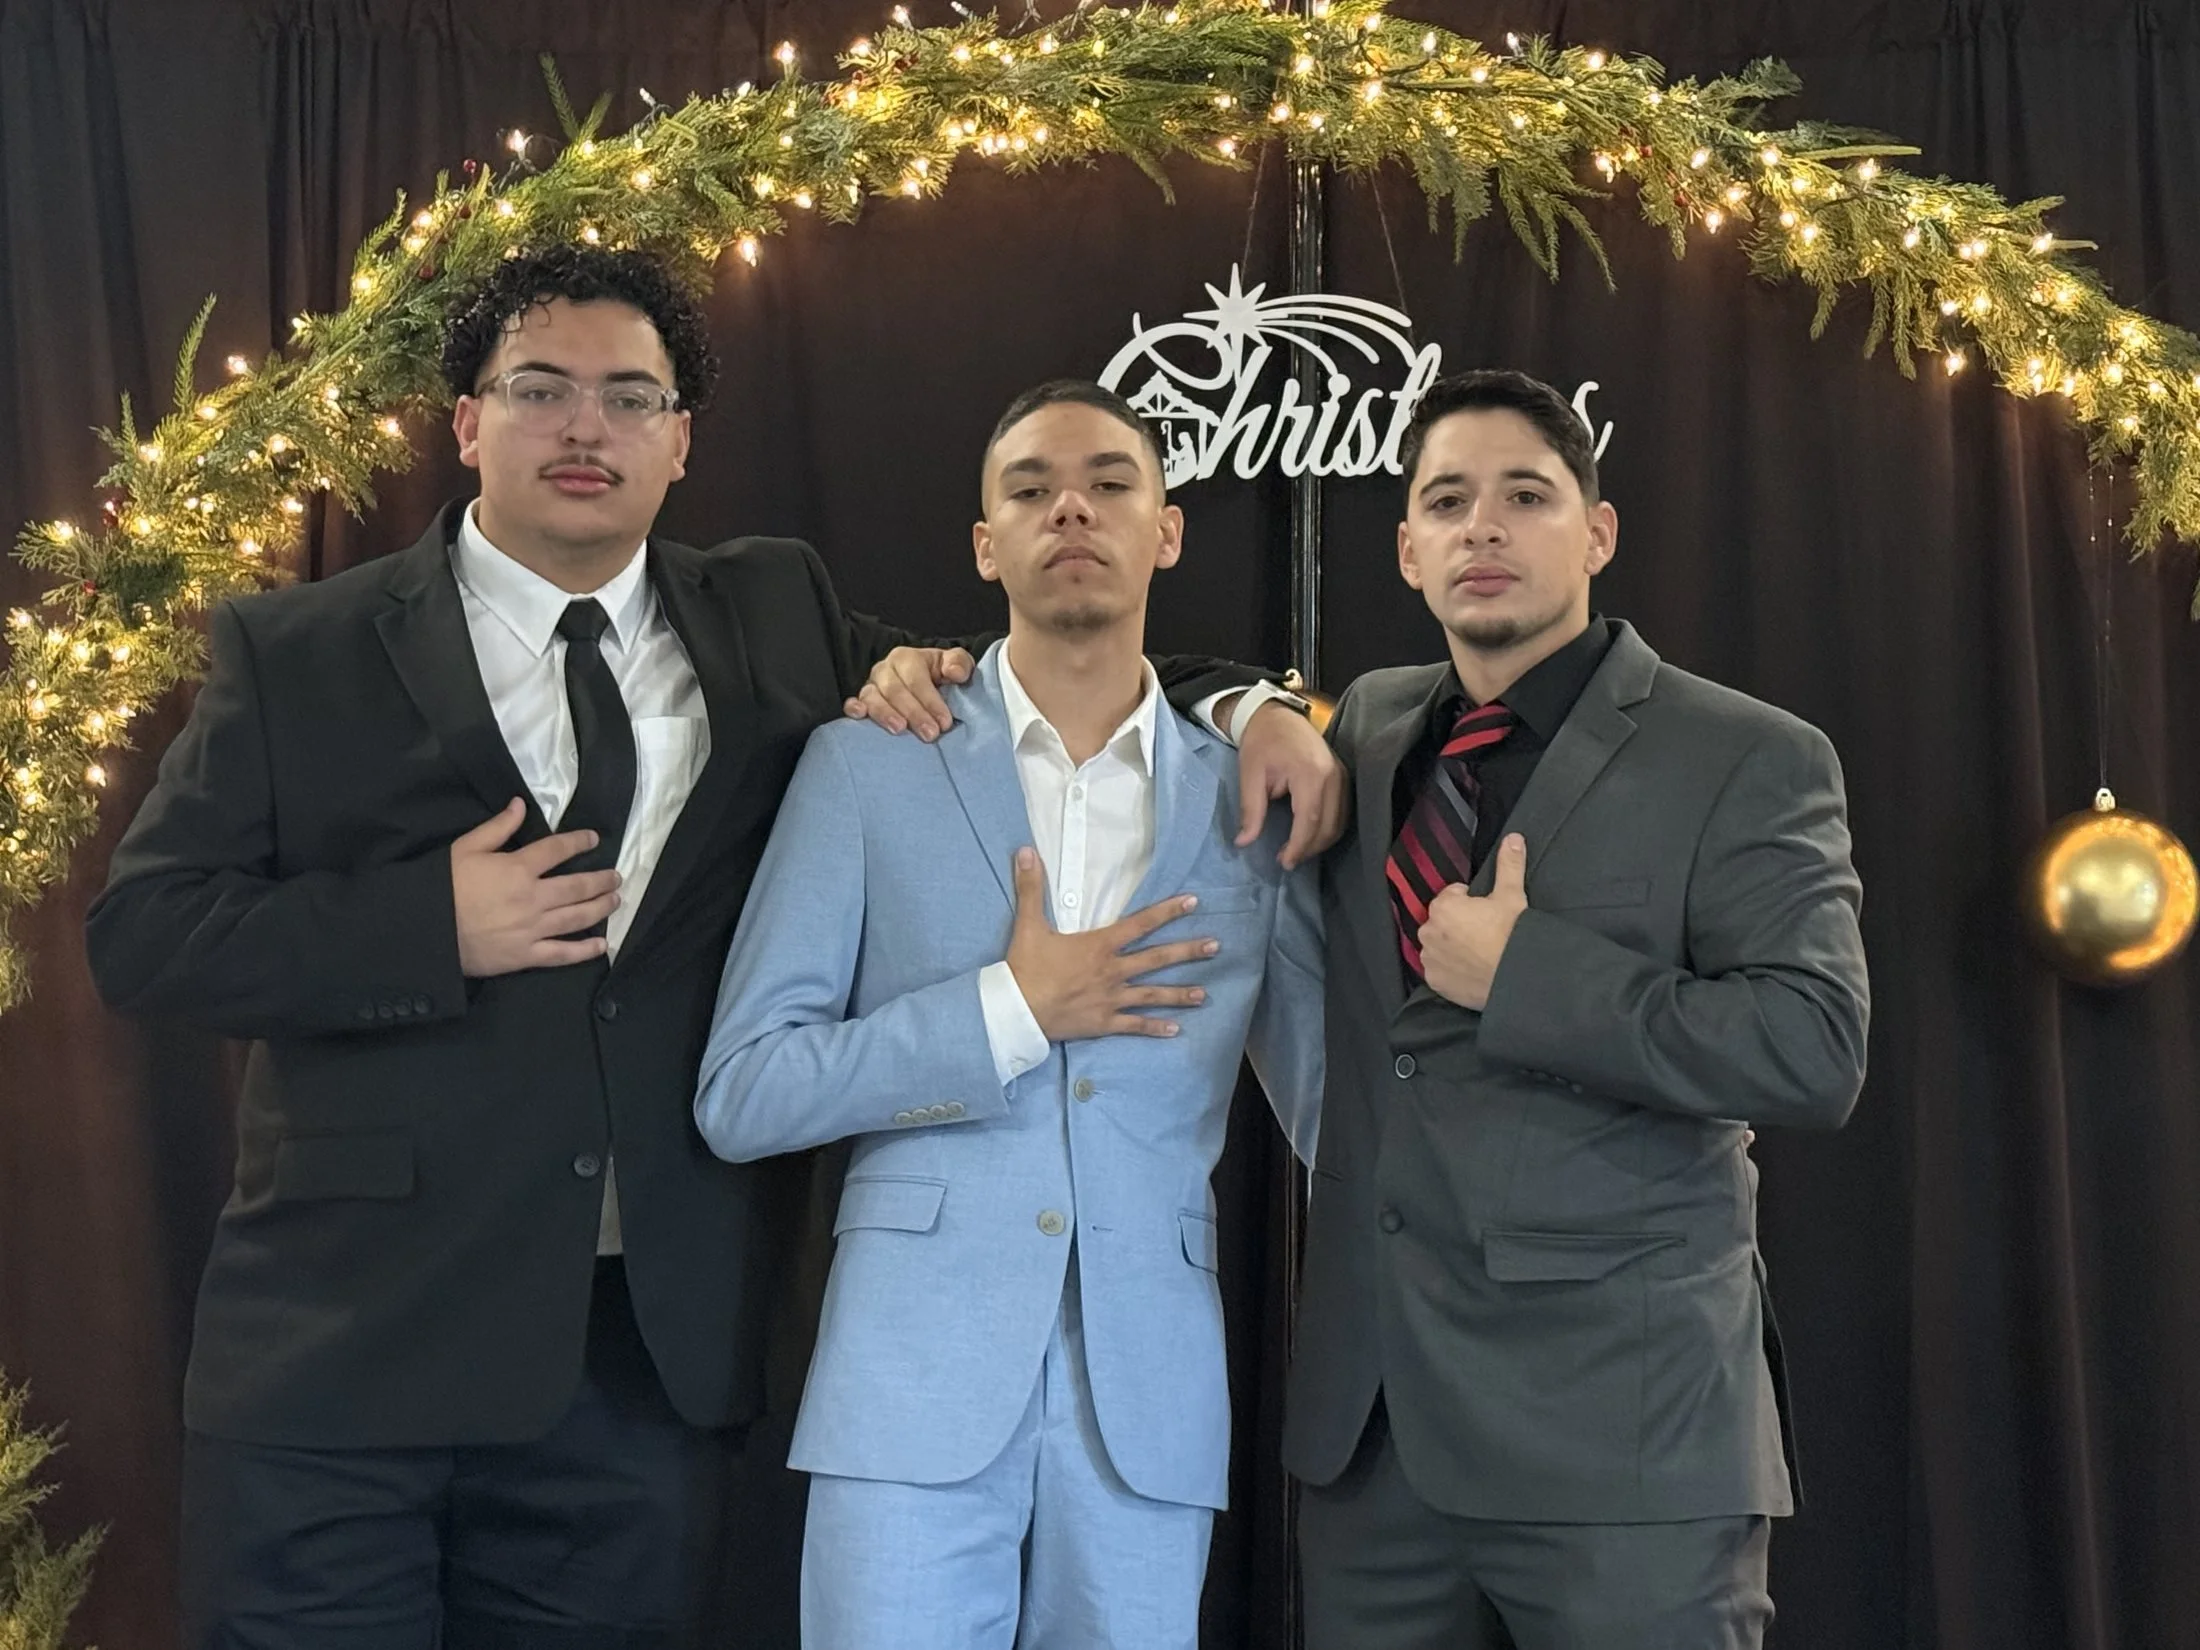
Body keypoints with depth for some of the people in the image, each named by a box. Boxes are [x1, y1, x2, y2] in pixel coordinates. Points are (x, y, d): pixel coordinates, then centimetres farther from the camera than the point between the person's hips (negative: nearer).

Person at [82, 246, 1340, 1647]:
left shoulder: (776, 624, 11)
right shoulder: (297, 654, 4)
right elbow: (142, 931, -1)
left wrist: (1243, 704, -2)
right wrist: (433, 927, -14)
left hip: (645, 1362, 2)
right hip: (340, 1368, -2)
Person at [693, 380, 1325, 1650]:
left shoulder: (1250, 800, 9)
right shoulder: (869, 766, 3)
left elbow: (1340, 1104, 15)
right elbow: (742, 1096, -2)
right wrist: (1010, 1009, -9)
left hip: (1150, 1403, 2)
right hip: (916, 1386, -2)